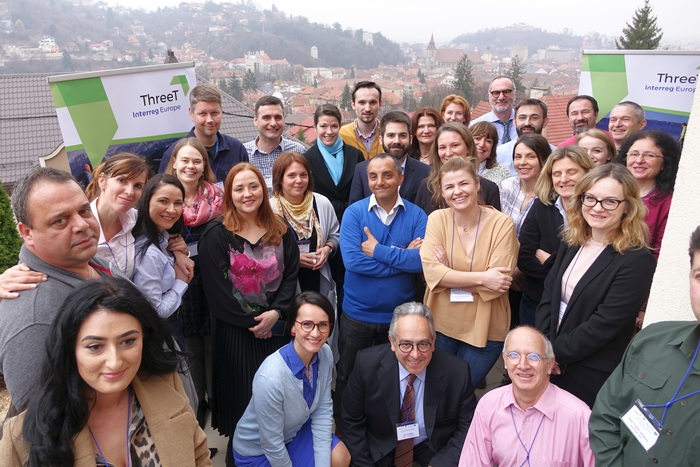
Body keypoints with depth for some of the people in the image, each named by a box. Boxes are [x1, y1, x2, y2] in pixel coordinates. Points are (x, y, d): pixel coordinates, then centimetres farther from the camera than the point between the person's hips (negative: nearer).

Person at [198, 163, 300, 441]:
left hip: (276, 327, 3)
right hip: (236, 330, -3)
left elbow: (291, 275, 1)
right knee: (242, 395, 7)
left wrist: (275, 313, -13)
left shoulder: (281, 231, 4)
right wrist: (251, 321, -12)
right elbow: (216, 287, -12)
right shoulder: (216, 234, -8)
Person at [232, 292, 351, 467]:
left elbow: (323, 411, -9)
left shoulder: (325, 354, -19)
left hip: (295, 431, 5)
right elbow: (272, 445, -25)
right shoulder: (270, 378, -38)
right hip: (258, 450, -5)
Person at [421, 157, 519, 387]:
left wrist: (449, 276, -18)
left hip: (486, 329, -2)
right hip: (441, 324, 2)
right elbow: (431, 272, -18)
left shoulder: (501, 223, -13)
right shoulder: (437, 219, -7)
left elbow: (498, 283, -19)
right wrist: (482, 277, -23)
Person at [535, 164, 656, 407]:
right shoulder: (571, 245, 5)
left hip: (593, 378, -5)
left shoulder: (637, 260, -15)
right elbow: (548, 298, 4)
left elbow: (603, 325, -19)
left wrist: (554, 352, -14)